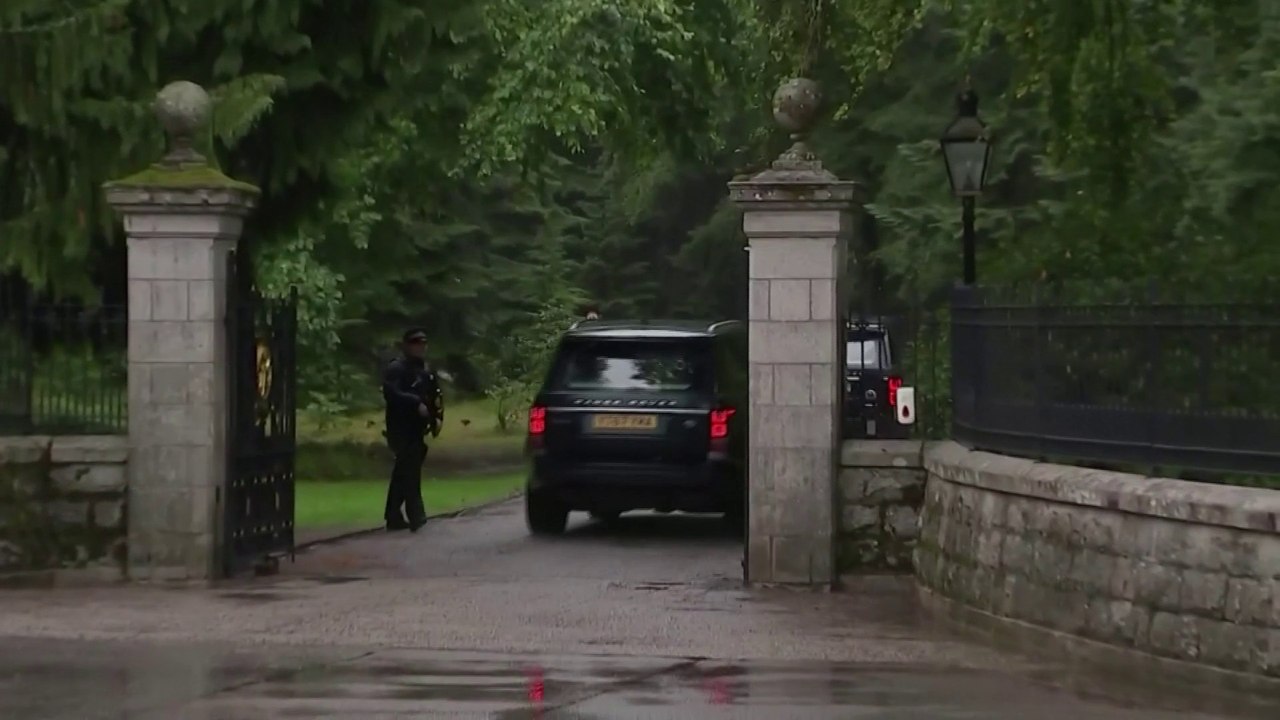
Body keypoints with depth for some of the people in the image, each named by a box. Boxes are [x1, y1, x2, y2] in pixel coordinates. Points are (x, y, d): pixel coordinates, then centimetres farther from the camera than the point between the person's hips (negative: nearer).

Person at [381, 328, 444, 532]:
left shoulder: (427, 370, 17)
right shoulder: (396, 369, -9)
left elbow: (436, 396, 19)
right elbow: (391, 394, -23)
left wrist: (437, 418, 2)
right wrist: (416, 404, -29)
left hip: (417, 429, 9)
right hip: (402, 429, -9)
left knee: (403, 472, 14)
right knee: (410, 470, -15)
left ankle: (394, 517, 21)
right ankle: (415, 515, -19)